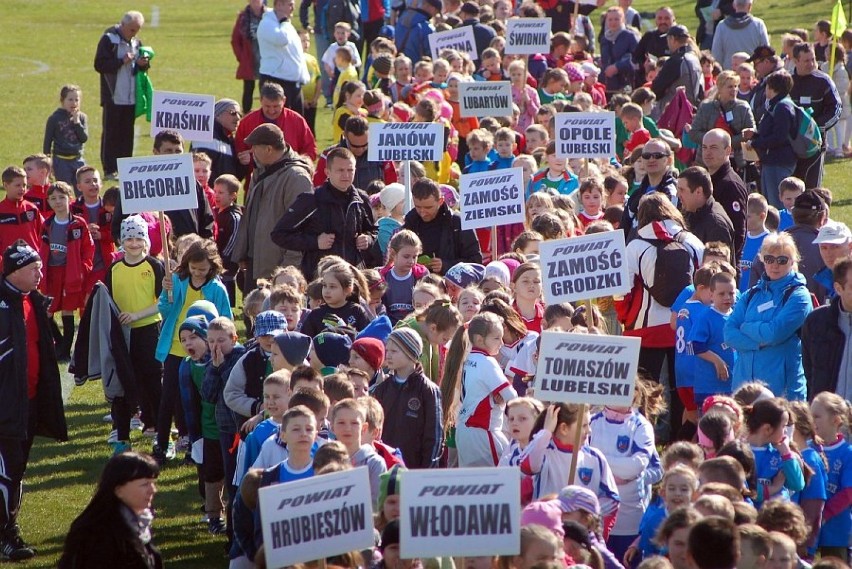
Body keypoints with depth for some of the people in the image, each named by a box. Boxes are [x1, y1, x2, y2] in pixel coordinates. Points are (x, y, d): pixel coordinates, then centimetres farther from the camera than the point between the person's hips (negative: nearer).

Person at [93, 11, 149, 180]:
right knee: (111, 134, -1)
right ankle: (110, 170, 1)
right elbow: (99, 64, -14)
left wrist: (142, 64, -4)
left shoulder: (136, 42, 11)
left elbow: (141, 68, 19)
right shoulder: (109, 40, -7)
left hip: (131, 97, 6)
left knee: (127, 134, 8)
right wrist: (122, 61, -21)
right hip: (114, 97, -6)